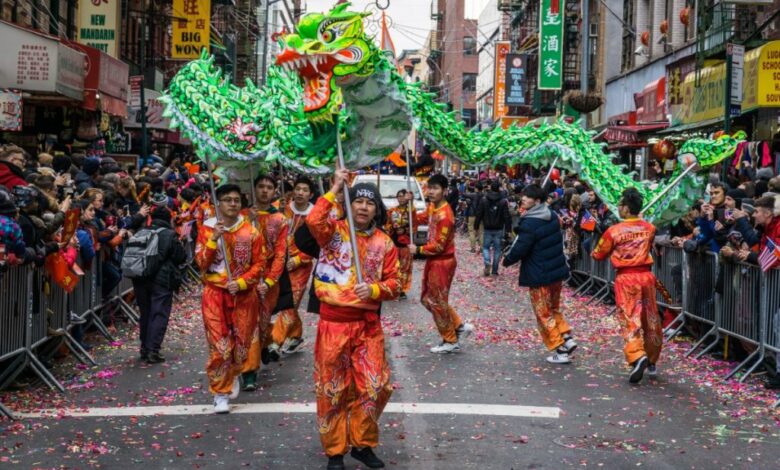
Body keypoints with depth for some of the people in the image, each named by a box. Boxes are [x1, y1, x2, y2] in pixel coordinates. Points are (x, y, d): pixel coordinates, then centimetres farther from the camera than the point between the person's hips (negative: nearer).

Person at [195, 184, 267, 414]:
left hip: (244, 294, 1)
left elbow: (259, 263, 1)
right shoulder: (207, 229, 0)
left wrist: (241, 282, -14)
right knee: (219, 345, -6)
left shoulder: (251, 231, 1)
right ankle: (221, 392, 3)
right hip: (215, 294, -1)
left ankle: (233, 375, 38)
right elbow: (201, 263, -5)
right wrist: (213, 239, -18)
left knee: (242, 341, 9)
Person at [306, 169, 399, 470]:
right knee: (333, 388, 6)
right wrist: (335, 190, -22)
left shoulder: (384, 243, 4)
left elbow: (394, 284, 5)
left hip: (368, 323, 3)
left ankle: (362, 444, 23)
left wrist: (373, 290, -15)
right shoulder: (334, 231, -3)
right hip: (334, 321, -2)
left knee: (374, 386, 4)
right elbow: (313, 222, -27)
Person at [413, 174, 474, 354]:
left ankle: (450, 342, 18)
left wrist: (418, 250, -10)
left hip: (442, 263, -10)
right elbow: (422, 218, 26)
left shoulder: (444, 216, -25)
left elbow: (438, 246, -24)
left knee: (437, 302, 3)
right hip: (433, 261, 10)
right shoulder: (432, 207, 3)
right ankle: (460, 326, 26)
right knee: (428, 299, 18)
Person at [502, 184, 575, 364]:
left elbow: (520, 249, -20)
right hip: (557, 270, 8)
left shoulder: (529, 224, -22)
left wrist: (507, 260, -2)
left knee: (544, 315, 5)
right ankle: (567, 338, 13)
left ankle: (561, 351, 7)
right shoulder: (552, 217, 5)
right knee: (554, 309, 24)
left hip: (539, 276, -8)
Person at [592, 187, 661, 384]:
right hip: (646, 275, 4)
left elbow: (598, 255, 3)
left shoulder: (614, 231, -9)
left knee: (630, 320, -3)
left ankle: (637, 356, -25)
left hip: (626, 278, -4)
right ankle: (652, 361, 24)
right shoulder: (649, 228, 3)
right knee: (651, 319, 13)